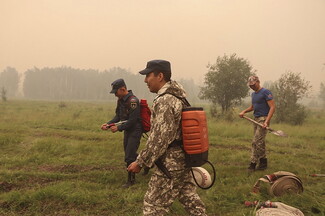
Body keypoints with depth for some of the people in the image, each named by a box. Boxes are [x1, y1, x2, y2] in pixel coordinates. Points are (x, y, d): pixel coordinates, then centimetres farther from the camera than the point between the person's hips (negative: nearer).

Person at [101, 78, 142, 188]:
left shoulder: (133, 101, -23)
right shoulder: (120, 100, 5)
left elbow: (132, 120, -25)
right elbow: (118, 116, 10)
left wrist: (119, 128, -22)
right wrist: (108, 124, -4)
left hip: (135, 130, -9)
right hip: (127, 130, 9)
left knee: (129, 156, -6)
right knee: (129, 153, 18)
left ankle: (131, 180, 7)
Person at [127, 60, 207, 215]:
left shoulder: (164, 101, -19)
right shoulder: (179, 97, 11)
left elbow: (159, 138, -22)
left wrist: (141, 162, -16)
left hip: (171, 164, -10)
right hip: (184, 160, 10)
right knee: (191, 200, 17)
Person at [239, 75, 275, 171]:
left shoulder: (265, 92, -10)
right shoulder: (253, 94, 17)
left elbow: (272, 107, -16)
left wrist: (266, 121, -25)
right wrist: (244, 111, 11)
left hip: (263, 119, -9)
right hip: (256, 119, 9)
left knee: (256, 142, -10)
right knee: (260, 142, 10)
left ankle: (253, 163, -5)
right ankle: (263, 162, 17)